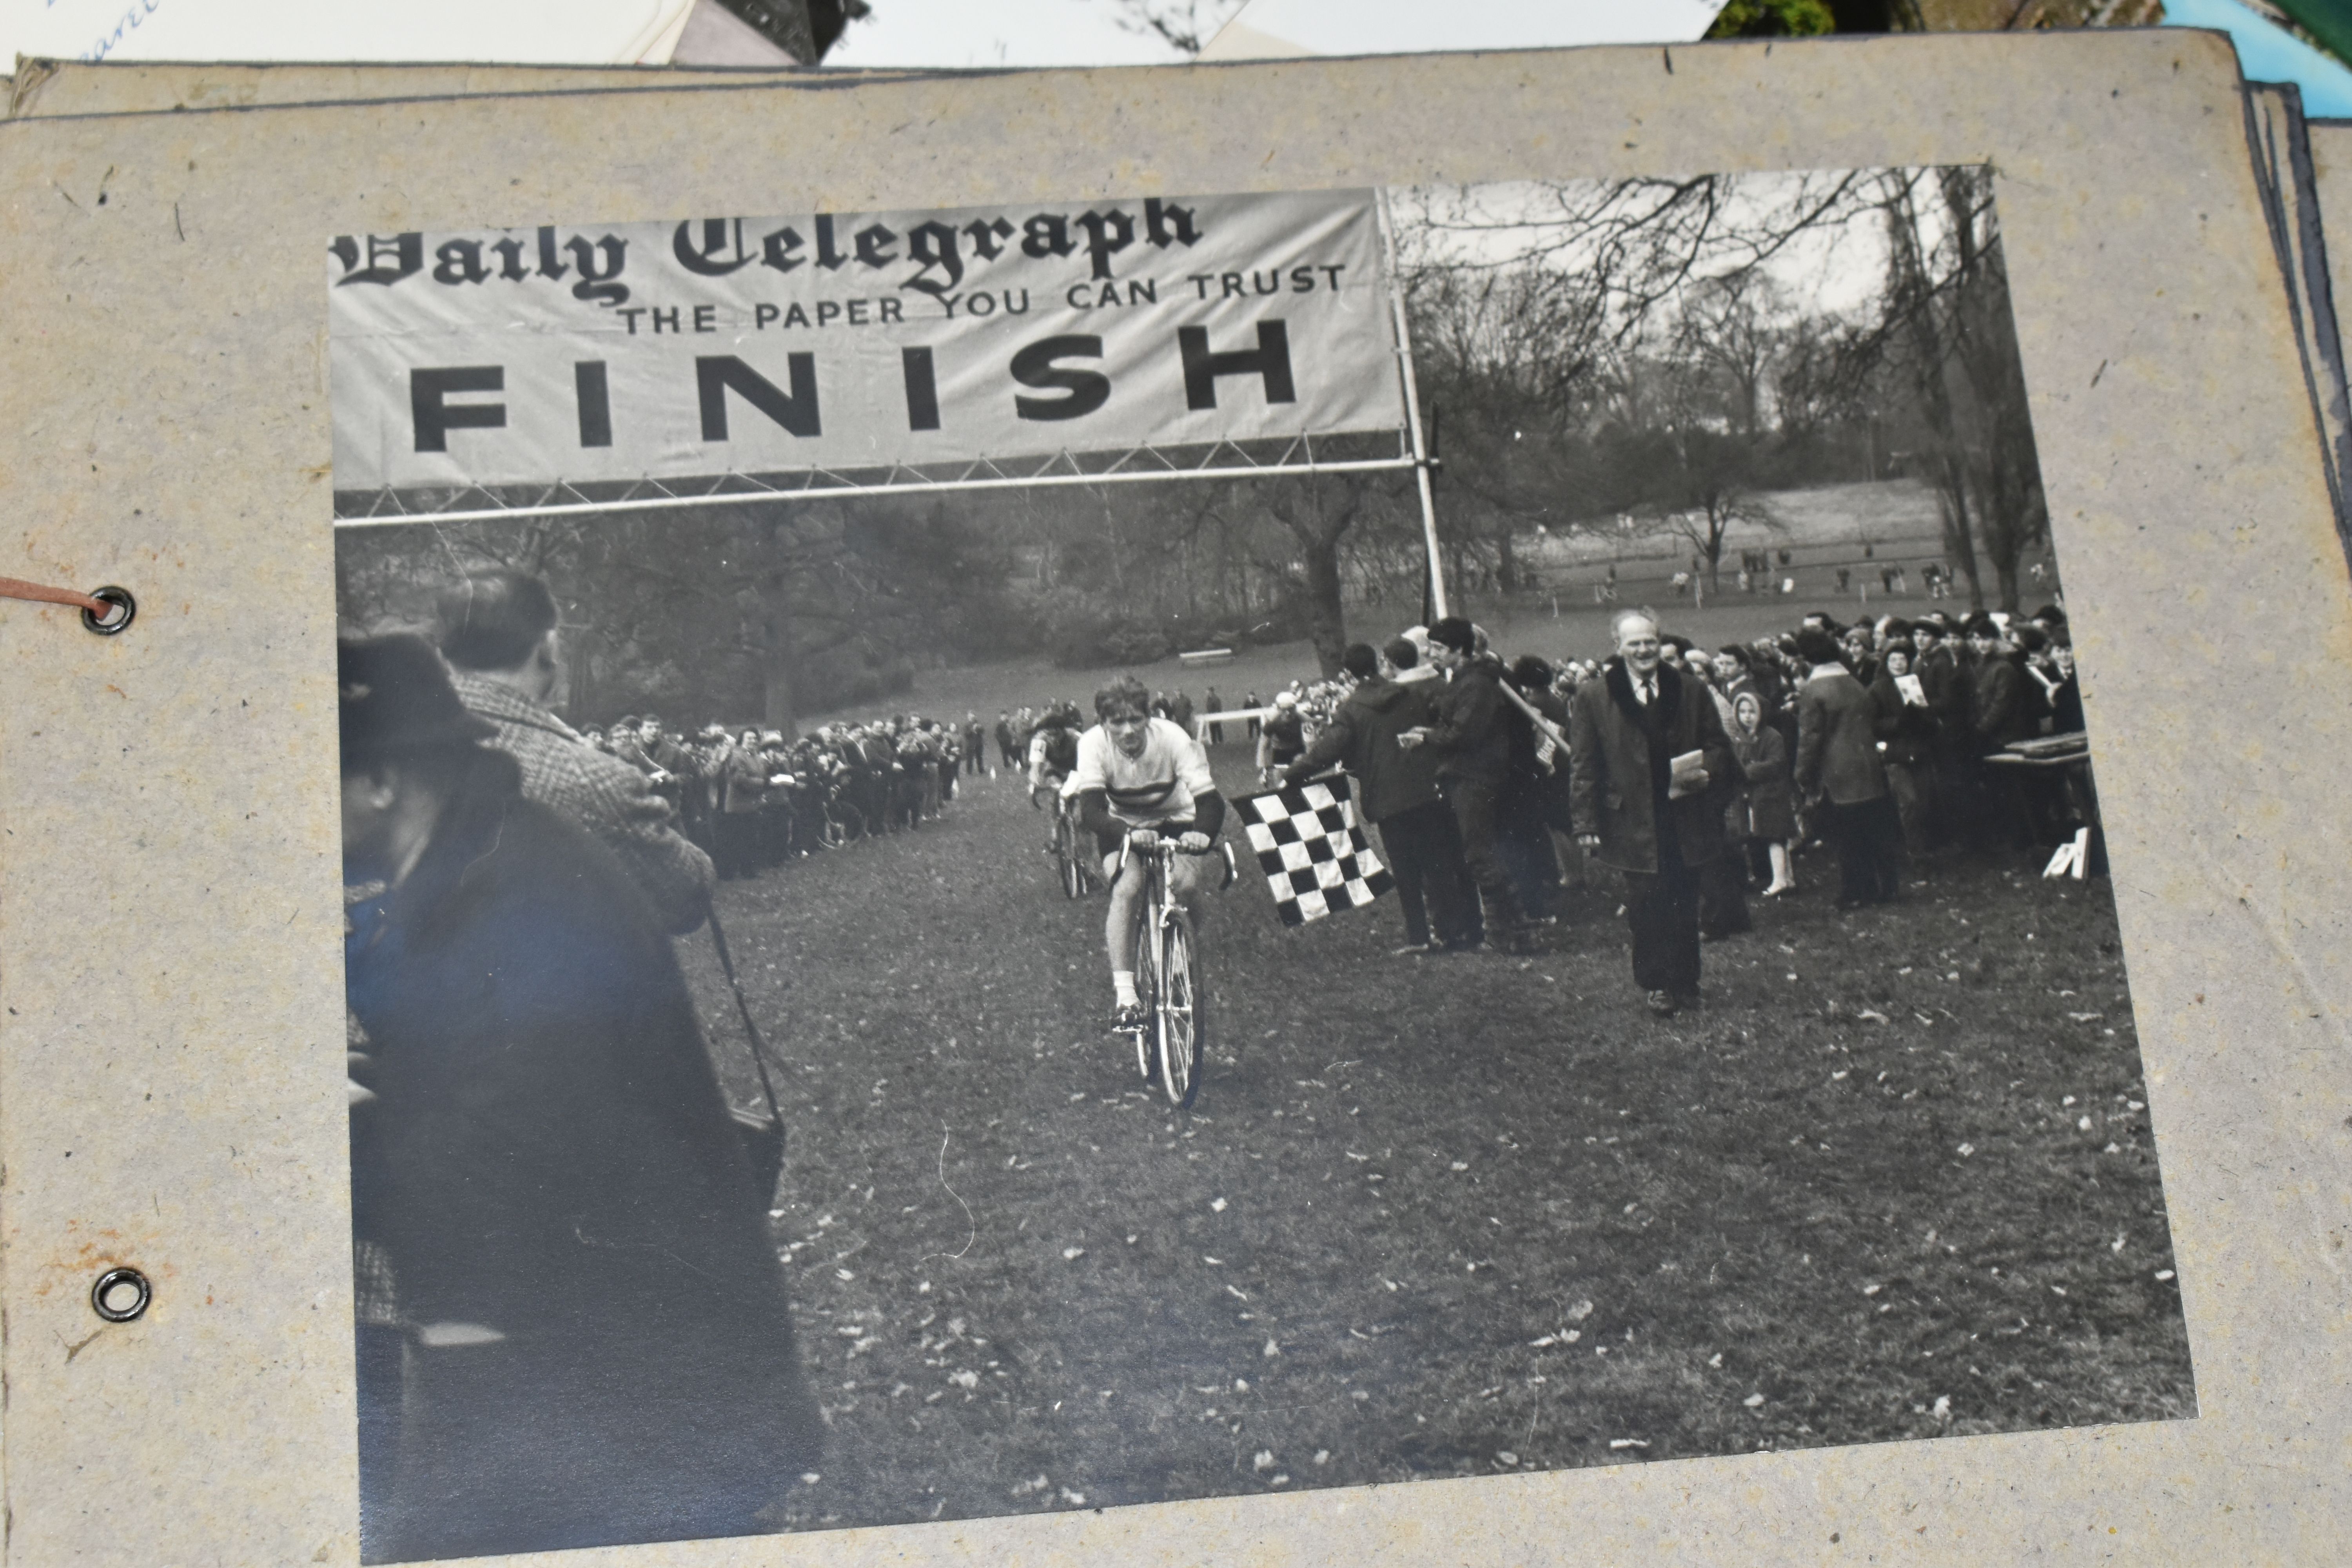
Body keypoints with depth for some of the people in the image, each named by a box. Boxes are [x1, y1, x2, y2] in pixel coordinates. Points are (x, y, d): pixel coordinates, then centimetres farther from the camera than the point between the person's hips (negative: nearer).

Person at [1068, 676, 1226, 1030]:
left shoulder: (1173, 739, -29)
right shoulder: (1093, 744, -27)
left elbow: (1210, 800, -33)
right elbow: (1091, 811, -35)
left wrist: (1203, 834, -55)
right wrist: (1129, 834, -54)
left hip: (1174, 821, 1)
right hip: (1122, 826, 0)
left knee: (1186, 884, -25)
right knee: (1126, 887, -28)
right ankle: (1124, 996, -24)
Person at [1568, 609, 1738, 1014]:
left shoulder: (1687, 692, 7)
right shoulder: (1593, 698, -1)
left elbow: (1718, 746, 13)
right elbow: (1584, 767, -1)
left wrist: (1707, 772, -9)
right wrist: (1587, 822, -7)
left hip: (1685, 818, 3)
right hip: (1634, 823, -3)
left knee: (1685, 905, 8)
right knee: (1647, 908, -2)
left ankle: (1685, 981, 19)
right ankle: (1655, 984, 10)